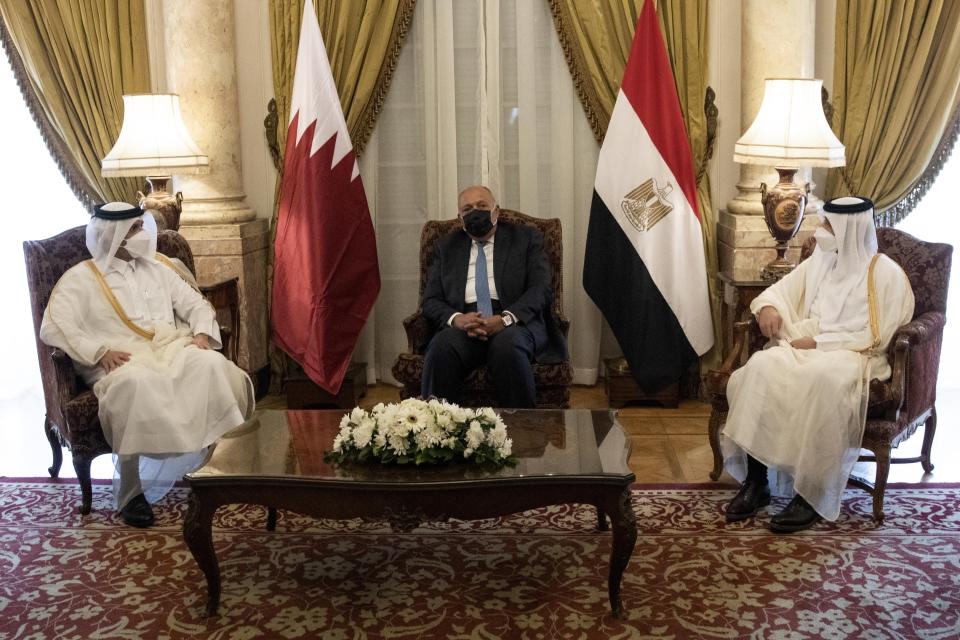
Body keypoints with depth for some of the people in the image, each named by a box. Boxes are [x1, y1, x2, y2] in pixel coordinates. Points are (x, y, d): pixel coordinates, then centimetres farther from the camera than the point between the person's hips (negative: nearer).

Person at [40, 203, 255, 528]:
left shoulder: (157, 267, 20)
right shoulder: (80, 278, 7)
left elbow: (196, 304, 17)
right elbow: (53, 327, -5)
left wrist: (202, 333, -5)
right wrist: (100, 352, -18)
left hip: (172, 349, 4)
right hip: (121, 360, -3)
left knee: (212, 364, -30)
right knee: (135, 384, -39)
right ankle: (131, 489, -30)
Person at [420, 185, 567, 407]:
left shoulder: (526, 238, 14)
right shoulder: (446, 246, 21)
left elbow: (540, 289, 1)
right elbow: (430, 301, 12)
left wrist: (505, 318, -18)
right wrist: (456, 319, -12)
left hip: (515, 324, -1)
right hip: (462, 325, 1)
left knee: (508, 344, -37)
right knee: (442, 346, -33)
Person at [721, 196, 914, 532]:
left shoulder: (886, 273, -3)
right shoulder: (818, 261, 15)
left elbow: (877, 337, -9)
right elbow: (780, 290, 21)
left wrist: (820, 342, -15)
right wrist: (768, 306, -4)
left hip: (853, 354, -5)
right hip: (804, 346, 5)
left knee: (819, 379, -40)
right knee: (761, 366, -28)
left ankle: (811, 494, -30)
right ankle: (755, 480, -25)